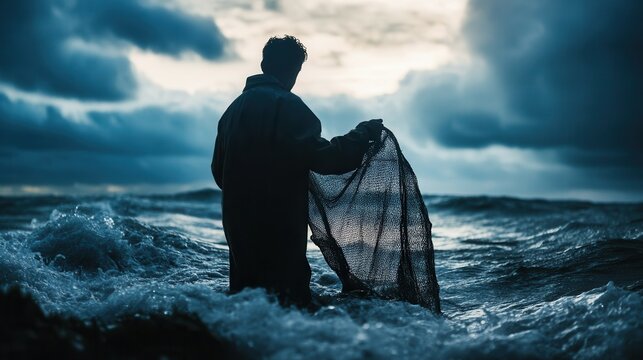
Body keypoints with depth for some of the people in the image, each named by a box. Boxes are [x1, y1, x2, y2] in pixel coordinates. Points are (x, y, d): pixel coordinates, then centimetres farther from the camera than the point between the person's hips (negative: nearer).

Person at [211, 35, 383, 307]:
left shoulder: (235, 107, 14)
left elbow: (218, 170, 19)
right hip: (280, 230, -8)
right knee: (289, 298, -6)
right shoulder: (286, 104, -11)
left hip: (237, 223, 9)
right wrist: (363, 134, -6)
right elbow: (320, 157, -18)